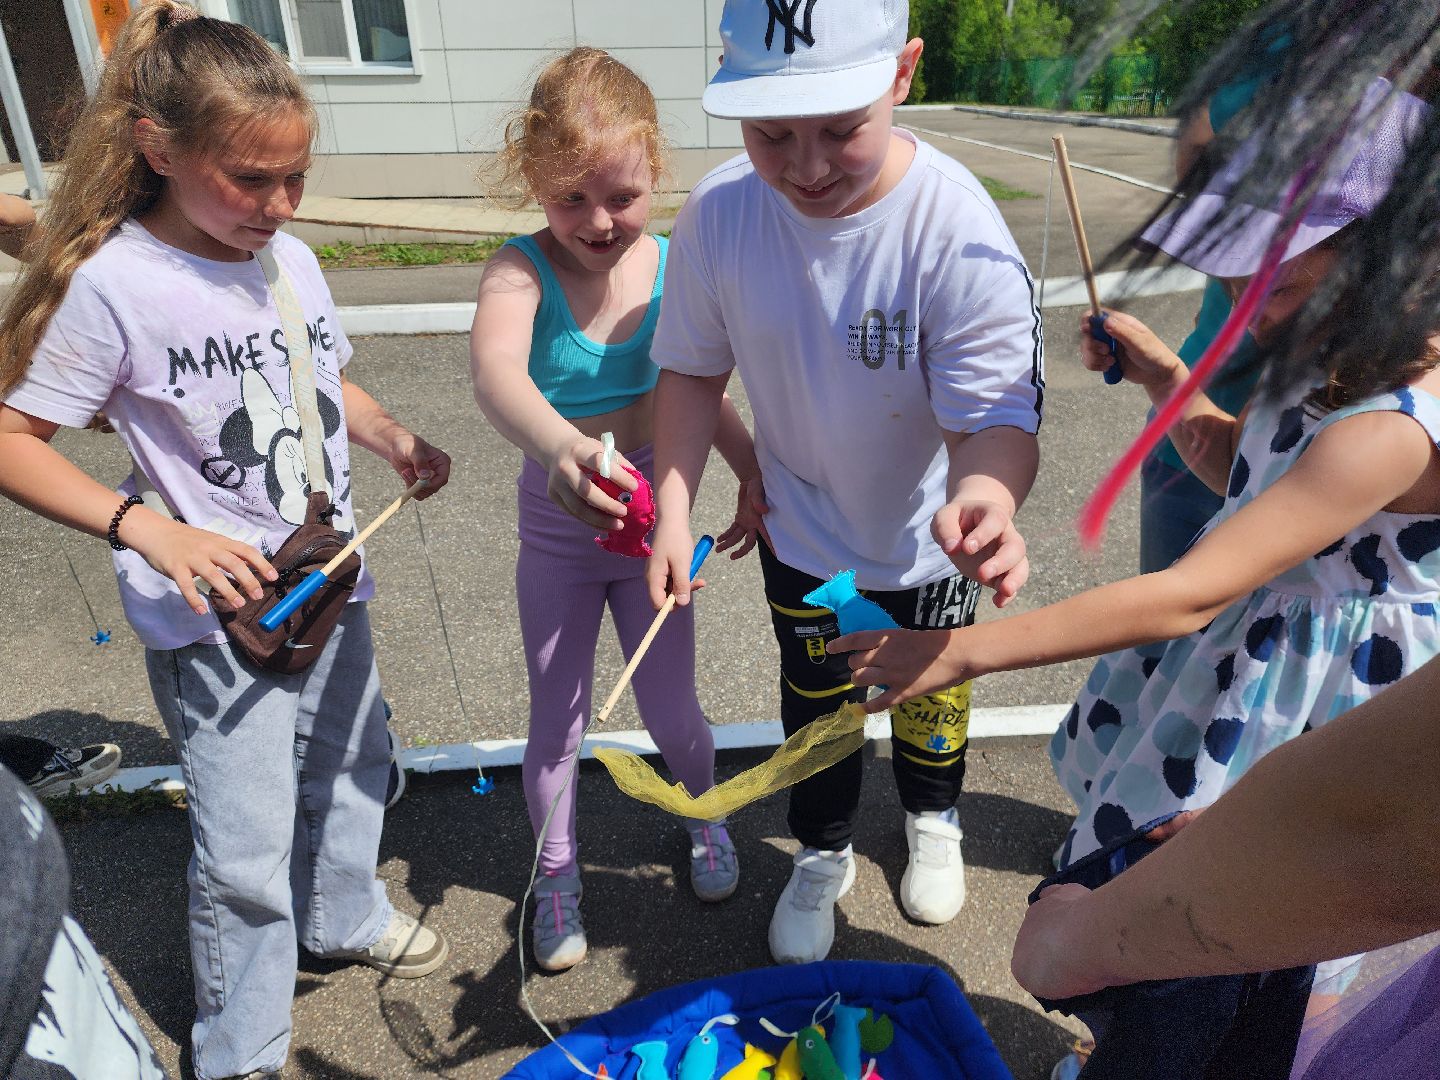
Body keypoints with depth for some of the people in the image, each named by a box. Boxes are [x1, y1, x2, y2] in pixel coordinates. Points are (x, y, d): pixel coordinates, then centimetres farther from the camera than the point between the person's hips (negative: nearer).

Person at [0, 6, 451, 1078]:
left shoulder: (291, 256, 1)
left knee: (355, 769, 24)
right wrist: (149, 528, -27)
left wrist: (398, 439, -4)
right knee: (247, 855, 5)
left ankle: (345, 914, 53)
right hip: (214, 616, -6)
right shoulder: (113, 283, -16)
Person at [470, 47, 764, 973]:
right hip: (557, 529, -1)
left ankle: (705, 817, 48)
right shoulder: (522, 271, -18)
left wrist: (756, 475, -4)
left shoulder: (673, 268, -9)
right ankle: (557, 874, 40)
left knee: (671, 712, 15)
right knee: (557, 722, 14)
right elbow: (495, 371, -40)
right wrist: (560, 447, -59)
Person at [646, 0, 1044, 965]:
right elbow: (693, 369, -8)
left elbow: (996, 416, -32)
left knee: (931, 689, 24)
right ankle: (824, 853, 50)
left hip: (926, 538, -1)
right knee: (814, 703, 20)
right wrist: (674, 508, -17)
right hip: (800, 530, 2)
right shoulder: (720, 215, -21)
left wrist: (987, 498, -56)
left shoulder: (960, 234, -32)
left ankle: (934, 819, 58)